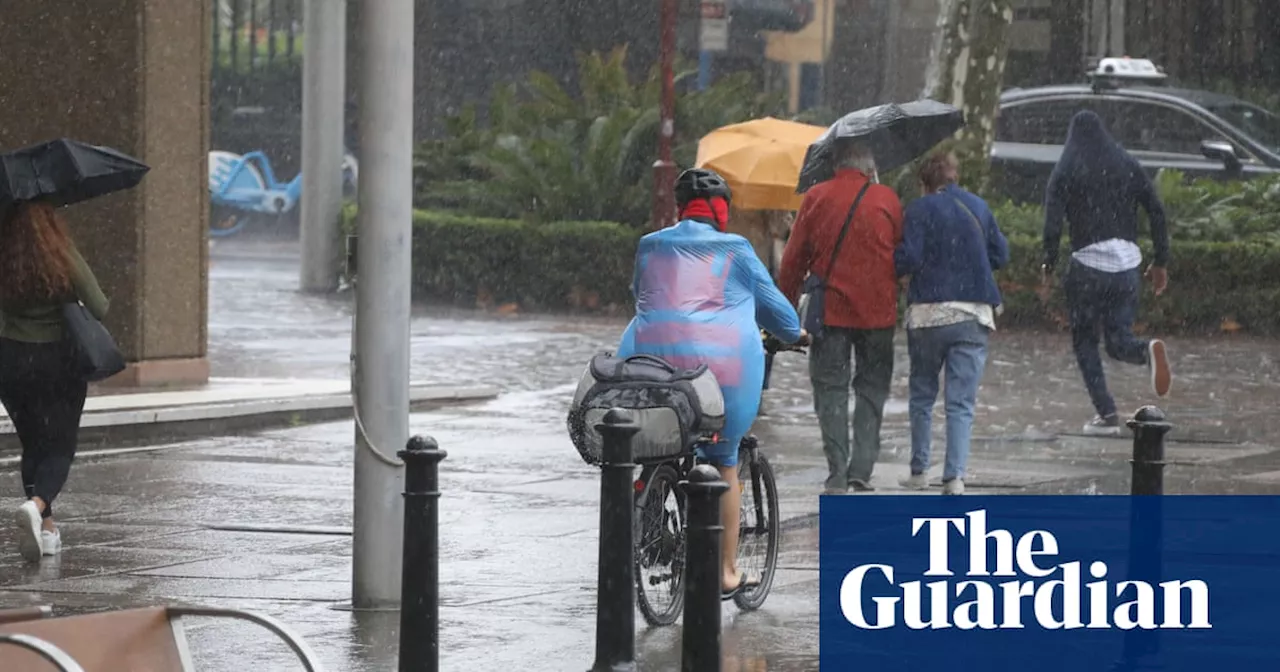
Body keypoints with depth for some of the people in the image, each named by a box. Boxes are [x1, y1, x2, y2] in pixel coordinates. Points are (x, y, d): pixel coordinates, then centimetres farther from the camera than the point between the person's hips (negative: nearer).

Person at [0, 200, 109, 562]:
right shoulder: (66, 261, -15)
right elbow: (99, 309, -14)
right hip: (59, 360, -2)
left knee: (33, 446, 19)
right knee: (59, 448, 4)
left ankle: (46, 527, 18)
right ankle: (36, 504, -24)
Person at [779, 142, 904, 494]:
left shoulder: (816, 198, 1)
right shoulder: (887, 200, 1)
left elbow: (794, 259, 3)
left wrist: (786, 306, 11)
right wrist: (895, 295, 19)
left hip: (830, 310, 0)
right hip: (877, 310, 0)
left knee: (831, 388, 5)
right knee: (872, 387, 10)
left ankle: (837, 473, -3)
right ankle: (861, 470, 2)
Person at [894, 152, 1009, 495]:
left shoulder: (920, 209, -5)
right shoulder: (978, 207, 6)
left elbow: (908, 258, -14)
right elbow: (1001, 255, 12)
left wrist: (892, 270, 6)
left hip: (928, 313, -2)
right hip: (972, 314, 2)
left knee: (922, 396, 15)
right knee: (961, 401, -1)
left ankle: (919, 471, 20)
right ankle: (955, 476, -13)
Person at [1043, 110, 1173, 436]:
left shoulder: (1066, 171, 1)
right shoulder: (1128, 166, 9)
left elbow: (1053, 222, -10)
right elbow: (1157, 213, 5)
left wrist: (1048, 265, -3)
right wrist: (1161, 262, 11)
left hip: (1088, 264, -3)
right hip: (1127, 264, 3)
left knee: (1085, 341, 10)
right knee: (1118, 339, 9)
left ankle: (1107, 415, 1)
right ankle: (1148, 350, -26)